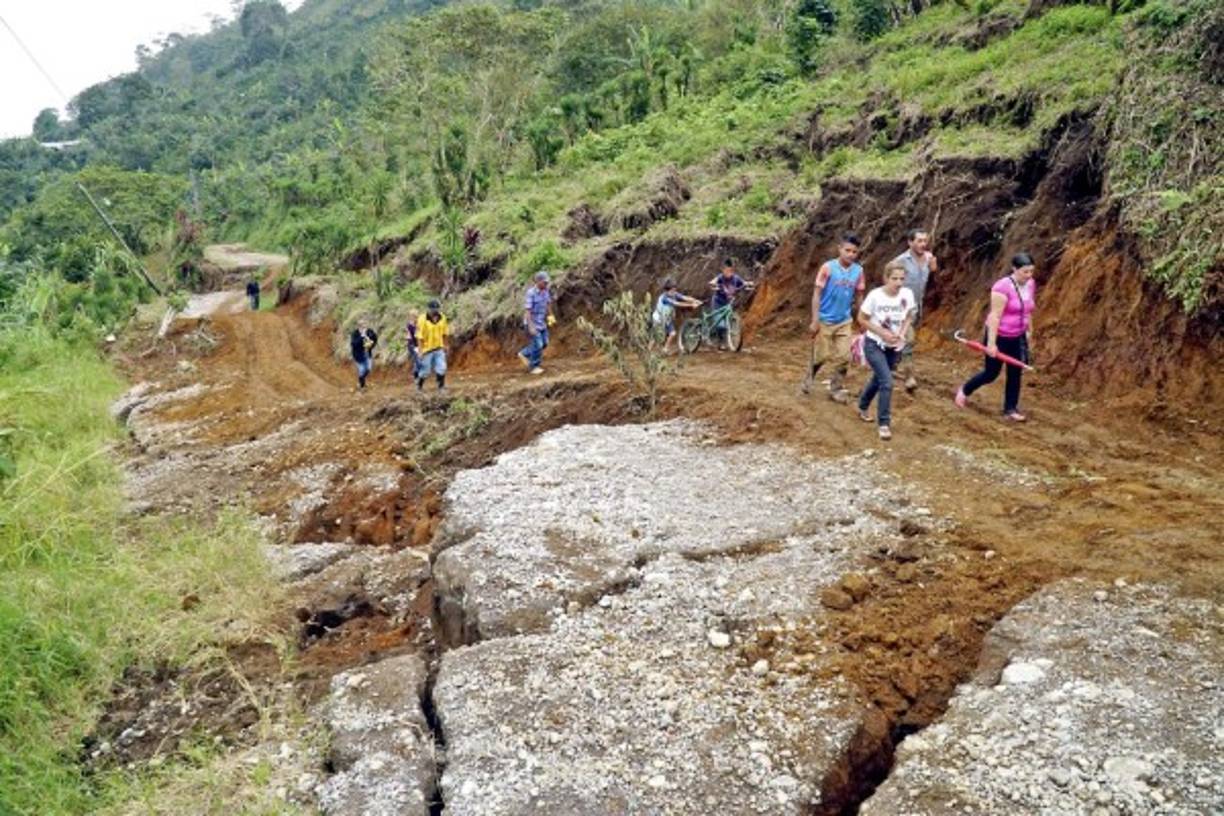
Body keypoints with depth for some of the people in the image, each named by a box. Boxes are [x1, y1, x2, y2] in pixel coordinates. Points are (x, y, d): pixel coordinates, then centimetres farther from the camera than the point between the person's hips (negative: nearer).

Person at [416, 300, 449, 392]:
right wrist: (421, 350, -16)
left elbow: (444, 334, 10)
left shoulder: (442, 318, -3)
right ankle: (419, 386, 29)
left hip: (439, 349, 4)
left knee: (441, 368, -5)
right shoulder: (422, 320, -17)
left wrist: (445, 346, 13)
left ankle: (441, 386, 8)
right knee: (425, 370, 7)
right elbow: (419, 337, -15)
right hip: (427, 349, -3)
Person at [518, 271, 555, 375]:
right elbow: (527, 310, -24)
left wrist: (550, 316, 20)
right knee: (537, 345, -5)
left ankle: (524, 354, 30)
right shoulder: (531, 293, -24)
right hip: (532, 322, -8)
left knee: (544, 343, 12)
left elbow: (548, 303, 16)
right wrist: (530, 327, -27)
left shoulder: (546, 290, -2)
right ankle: (533, 367, 12)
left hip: (541, 322, 8)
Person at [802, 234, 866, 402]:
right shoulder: (828, 267, -14)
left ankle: (836, 389, 16)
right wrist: (815, 320, -15)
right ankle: (807, 382, 31)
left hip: (844, 321, 3)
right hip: (825, 320, -3)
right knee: (819, 356, 7)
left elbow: (859, 296, 7)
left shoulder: (858, 271, -3)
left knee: (844, 358, 1)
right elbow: (816, 294, -12)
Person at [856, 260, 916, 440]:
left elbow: (908, 317, 7)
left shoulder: (907, 294, -10)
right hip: (874, 345, -5)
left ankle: (862, 407, 49)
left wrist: (902, 333, -11)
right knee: (887, 382, -18)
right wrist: (882, 333, -20)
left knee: (878, 379, 21)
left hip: (894, 347, 5)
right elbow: (862, 319, -11)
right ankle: (884, 424, -5)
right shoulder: (875, 295, -21)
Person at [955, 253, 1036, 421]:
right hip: (1000, 336, -6)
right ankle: (964, 390, 31)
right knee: (991, 373, 6)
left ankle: (1010, 409, 20)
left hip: (1018, 337, 7)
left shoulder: (1031, 284, 0)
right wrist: (991, 343, -23)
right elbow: (995, 316, -23)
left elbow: (1028, 312, 13)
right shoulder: (1003, 287, -23)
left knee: (1015, 373, 8)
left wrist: (1029, 333, 17)